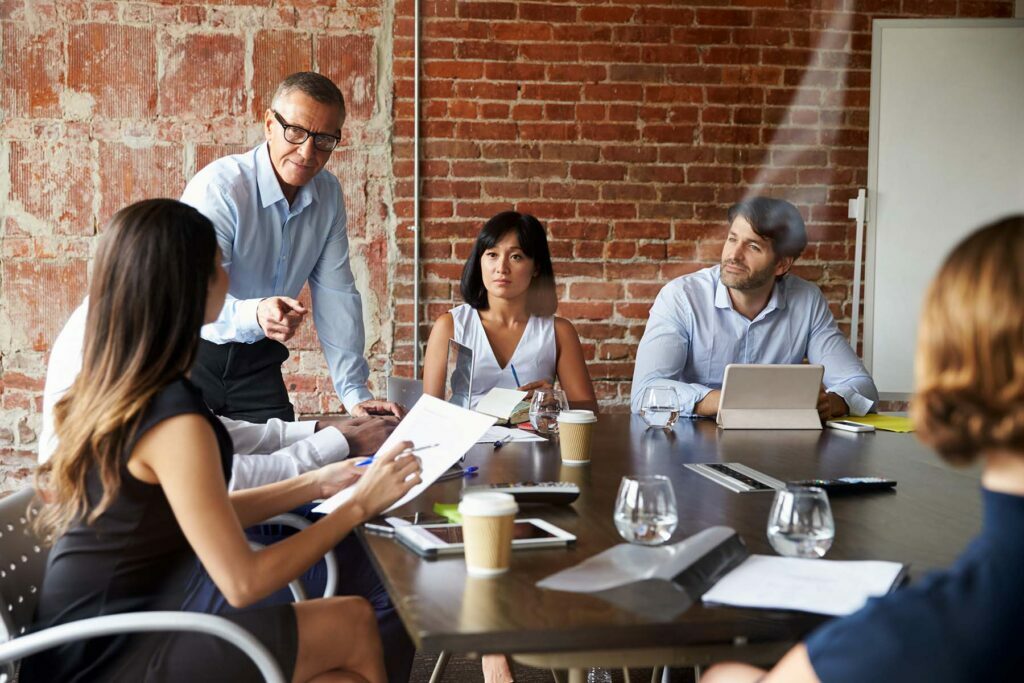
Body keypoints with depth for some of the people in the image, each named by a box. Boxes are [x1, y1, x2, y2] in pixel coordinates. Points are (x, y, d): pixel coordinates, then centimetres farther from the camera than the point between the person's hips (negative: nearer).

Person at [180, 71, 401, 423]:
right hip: (193, 355, -5)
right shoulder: (217, 188, -20)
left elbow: (336, 294, 0)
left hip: (258, 360, 5)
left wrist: (355, 394, -6)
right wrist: (255, 315, -49)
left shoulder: (329, 194, 0)